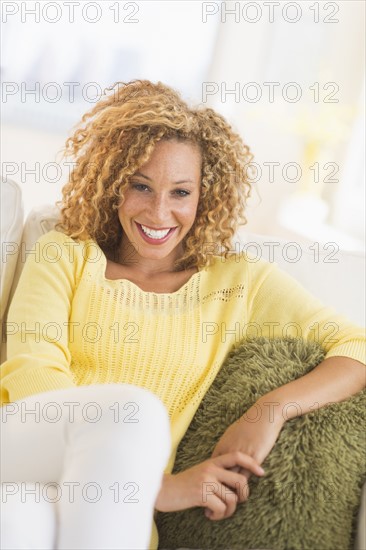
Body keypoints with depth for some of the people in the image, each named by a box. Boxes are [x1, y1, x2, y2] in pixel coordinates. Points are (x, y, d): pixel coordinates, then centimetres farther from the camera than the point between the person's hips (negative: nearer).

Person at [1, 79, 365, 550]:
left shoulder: (241, 282, 15)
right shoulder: (64, 255, 13)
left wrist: (273, 408, -12)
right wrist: (155, 484, -16)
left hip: (117, 511, -2)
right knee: (137, 409, -32)